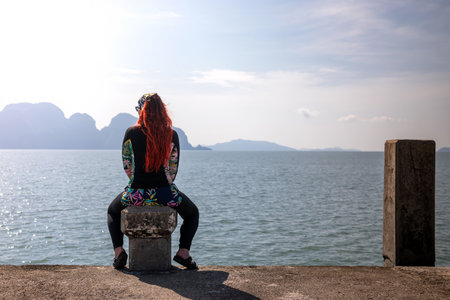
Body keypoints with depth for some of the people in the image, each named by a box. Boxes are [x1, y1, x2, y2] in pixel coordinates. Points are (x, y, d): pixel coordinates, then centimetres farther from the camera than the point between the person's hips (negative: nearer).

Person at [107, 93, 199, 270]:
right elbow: (173, 169, 2)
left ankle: (118, 250, 15)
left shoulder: (131, 133, -5)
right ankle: (183, 251, 10)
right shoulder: (171, 135, -4)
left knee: (113, 211, 33)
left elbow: (126, 165, 4)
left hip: (136, 194, 1)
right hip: (164, 192, 0)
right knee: (192, 213, 28)